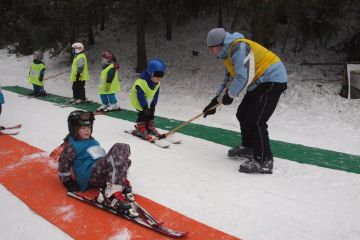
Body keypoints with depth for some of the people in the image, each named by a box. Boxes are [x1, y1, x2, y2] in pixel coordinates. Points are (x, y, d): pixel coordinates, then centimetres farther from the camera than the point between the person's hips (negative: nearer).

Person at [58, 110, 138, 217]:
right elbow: (63, 163, 3)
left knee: (123, 147, -9)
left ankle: (121, 181, -16)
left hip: (101, 170, 8)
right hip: (91, 175, -8)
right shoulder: (71, 145, 2)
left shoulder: (92, 140, 25)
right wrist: (67, 181, 3)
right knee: (116, 157, -32)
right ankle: (112, 195, -40)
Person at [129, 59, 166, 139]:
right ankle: (140, 129, -3)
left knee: (151, 112, 8)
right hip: (137, 99, -7)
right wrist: (145, 107, -32)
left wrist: (153, 104, -5)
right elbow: (140, 96, -33)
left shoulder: (157, 83, -11)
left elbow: (156, 94, 0)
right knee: (143, 113, -15)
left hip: (149, 100, 7)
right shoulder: (141, 82, -35)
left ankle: (150, 127, 25)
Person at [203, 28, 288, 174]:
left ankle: (264, 161, -5)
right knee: (242, 114, 15)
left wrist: (229, 95, -12)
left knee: (254, 121, -15)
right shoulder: (227, 54, 13)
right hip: (259, 83, 11)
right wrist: (215, 102, 17)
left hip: (272, 79, -11)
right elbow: (228, 81, 20)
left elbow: (244, 77, -28)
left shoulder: (238, 47, -20)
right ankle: (248, 148, 31)